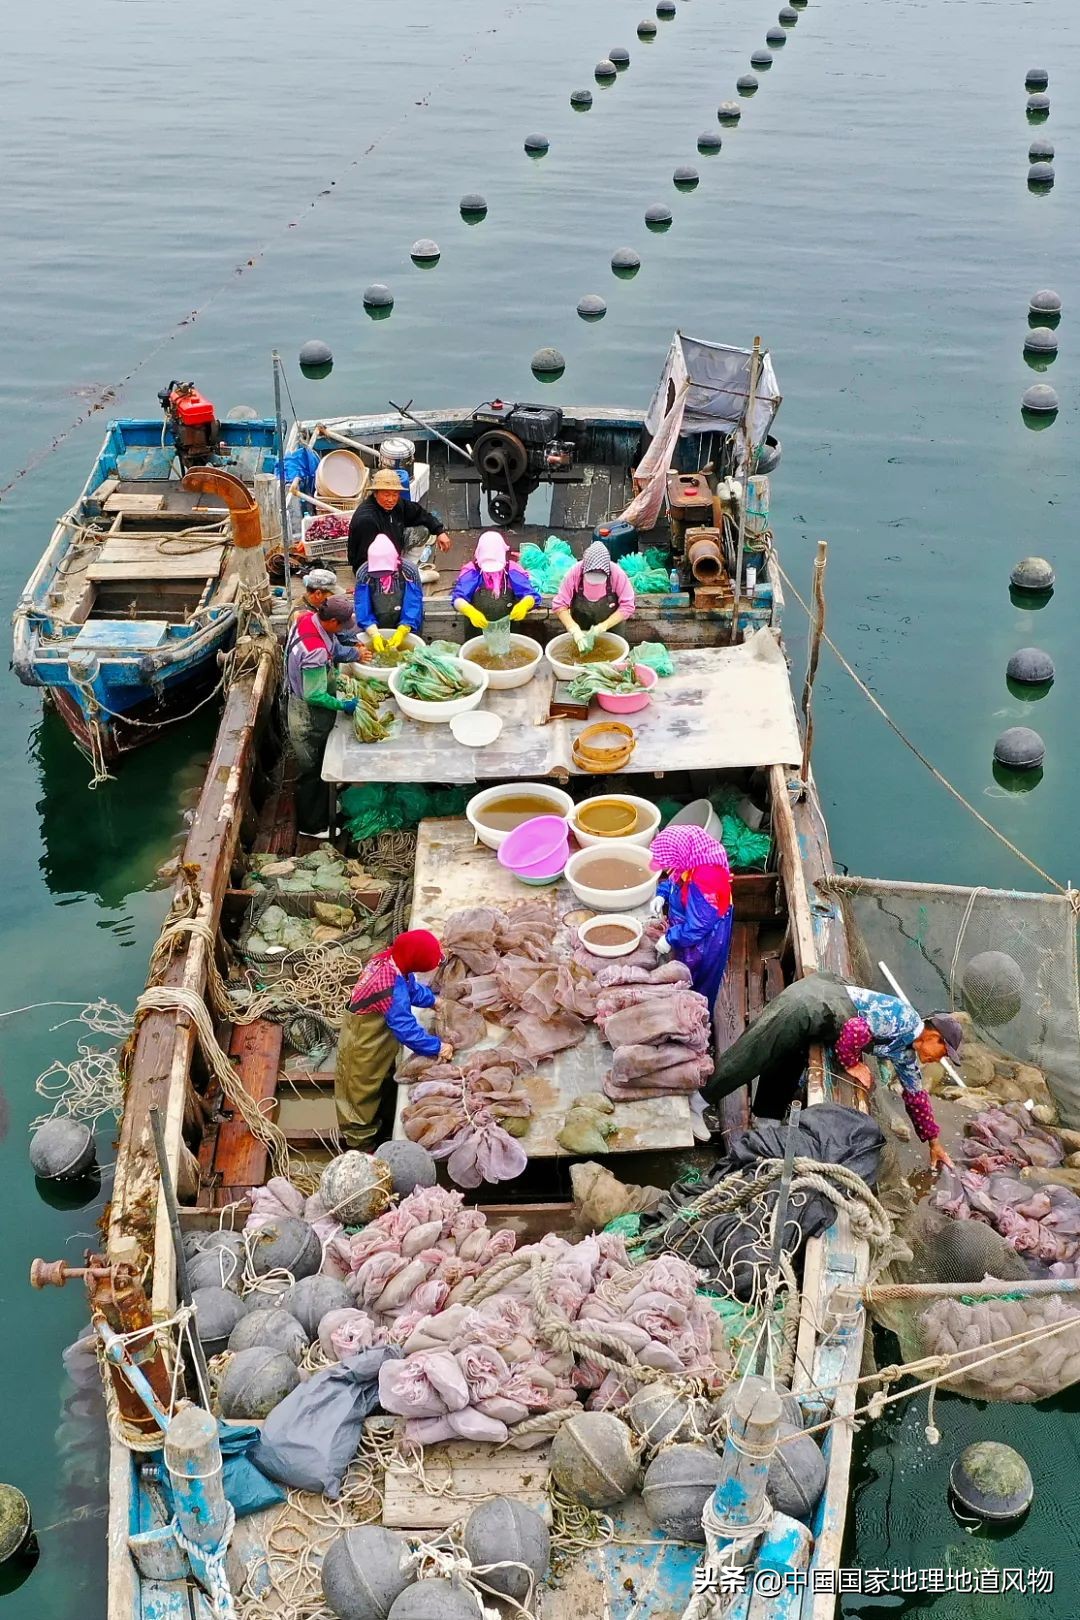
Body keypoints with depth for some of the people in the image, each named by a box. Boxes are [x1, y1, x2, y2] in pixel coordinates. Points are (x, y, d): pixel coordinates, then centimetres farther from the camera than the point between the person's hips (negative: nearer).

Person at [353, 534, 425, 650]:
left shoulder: (409, 572, -21)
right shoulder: (363, 574, -19)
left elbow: (414, 606, -22)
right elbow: (362, 608, -20)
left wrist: (401, 632, -34)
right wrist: (374, 635, -32)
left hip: (404, 627, -1)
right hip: (376, 627, 1)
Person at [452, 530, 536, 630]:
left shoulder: (513, 570, 5)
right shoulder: (472, 570, 2)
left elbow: (530, 596, 0)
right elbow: (458, 598, -7)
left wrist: (524, 605, -25)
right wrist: (471, 612, -30)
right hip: (478, 630, -1)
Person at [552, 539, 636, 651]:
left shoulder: (617, 574, -28)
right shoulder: (575, 572, -27)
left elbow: (627, 605, -22)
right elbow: (560, 604, -21)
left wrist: (603, 626, -31)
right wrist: (575, 630, -33)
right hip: (581, 630, 0)